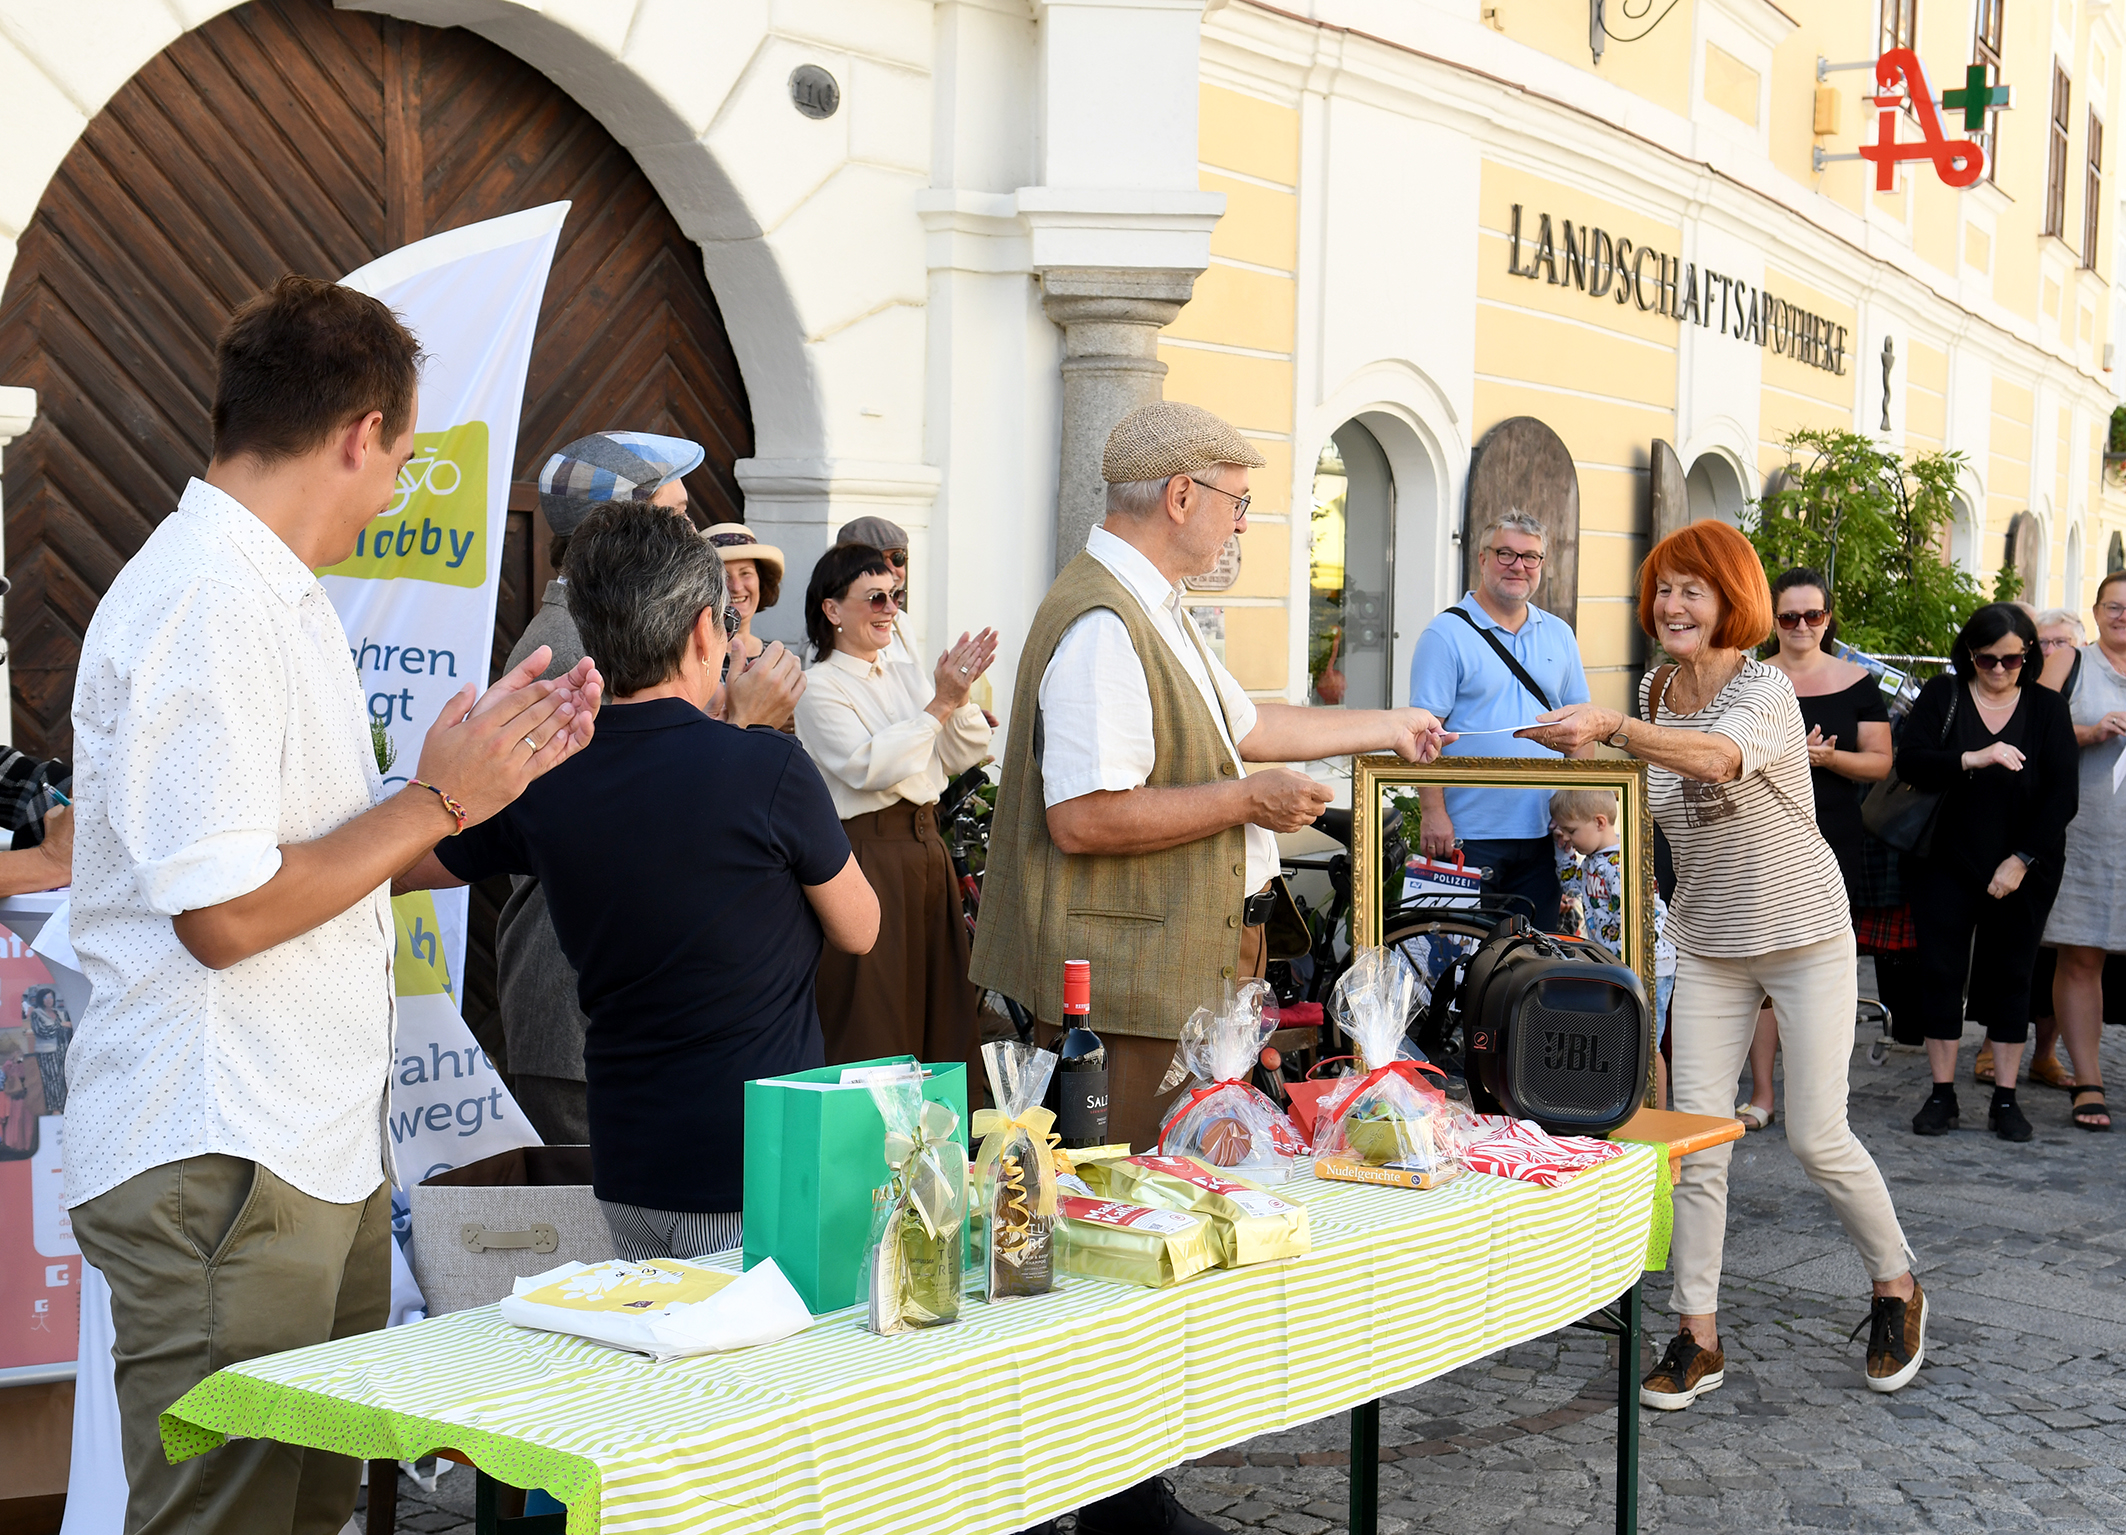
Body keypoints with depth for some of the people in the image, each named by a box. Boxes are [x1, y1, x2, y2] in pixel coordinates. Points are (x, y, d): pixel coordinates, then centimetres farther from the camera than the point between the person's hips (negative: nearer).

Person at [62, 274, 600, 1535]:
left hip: (323, 1147, 10)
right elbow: (226, 914, -22)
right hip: (221, 1164, -10)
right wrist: (437, 802, -13)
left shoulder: (274, 596, 17)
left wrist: (493, 771, 13)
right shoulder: (205, 603, -17)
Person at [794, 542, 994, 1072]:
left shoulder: (905, 676, 14)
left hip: (926, 849, 7)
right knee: (872, 1031, -2)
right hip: (866, 855, -7)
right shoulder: (818, 688, -7)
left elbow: (961, 757, 9)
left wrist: (959, 697, -8)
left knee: (942, 1019, 11)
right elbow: (867, 765, -20)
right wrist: (940, 705, -19)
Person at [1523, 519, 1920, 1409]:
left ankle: (1896, 1288, 23)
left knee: (1817, 1136, -3)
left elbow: (1718, 758, -43)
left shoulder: (1766, 691, -19)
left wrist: (1610, 729, -57)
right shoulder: (1653, 695, 3)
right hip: (1708, 944, 5)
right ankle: (1698, 1337, 4)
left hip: (1805, 938, -5)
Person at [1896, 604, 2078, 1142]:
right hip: (1944, 864, 0)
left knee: (2011, 976, 4)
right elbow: (1909, 761, -12)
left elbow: (2061, 796, -3)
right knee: (1941, 973, 0)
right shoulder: (1942, 697, 0)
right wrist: (1972, 760, -28)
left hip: (2020, 870, 0)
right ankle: (1942, 1094, 8)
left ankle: (2005, 1099, 10)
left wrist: (2021, 860, -11)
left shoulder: (2048, 708, 2)